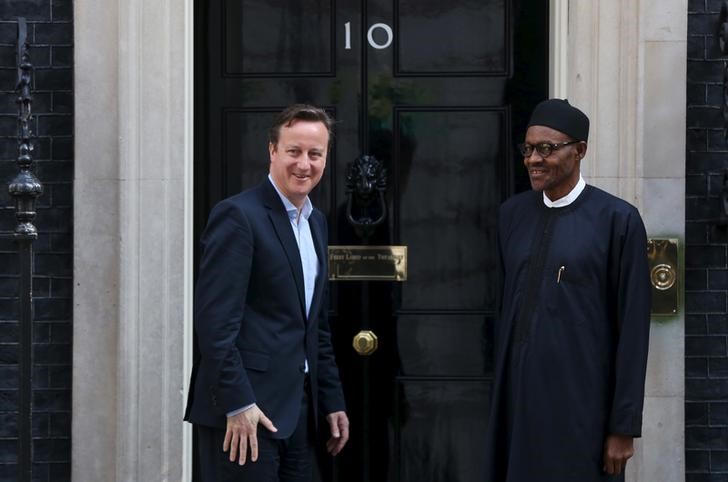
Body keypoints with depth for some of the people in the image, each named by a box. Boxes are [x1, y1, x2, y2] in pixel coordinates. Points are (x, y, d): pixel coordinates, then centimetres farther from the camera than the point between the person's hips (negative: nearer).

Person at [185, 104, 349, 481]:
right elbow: (215, 319, -17)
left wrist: (332, 402, 19)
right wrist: (237, 404, -20)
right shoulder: (238, 215, -10)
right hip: (243, 410, -8)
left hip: (298, 411, 8)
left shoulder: (316, 222, 16)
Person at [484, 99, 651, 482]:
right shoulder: (512, 214, 9)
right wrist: (500, 389, 11)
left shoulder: (617, 219, -7)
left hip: (581, 400, -4)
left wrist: (624, 427, -9)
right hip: (517, 395, 5)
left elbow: (632, 329, -7)